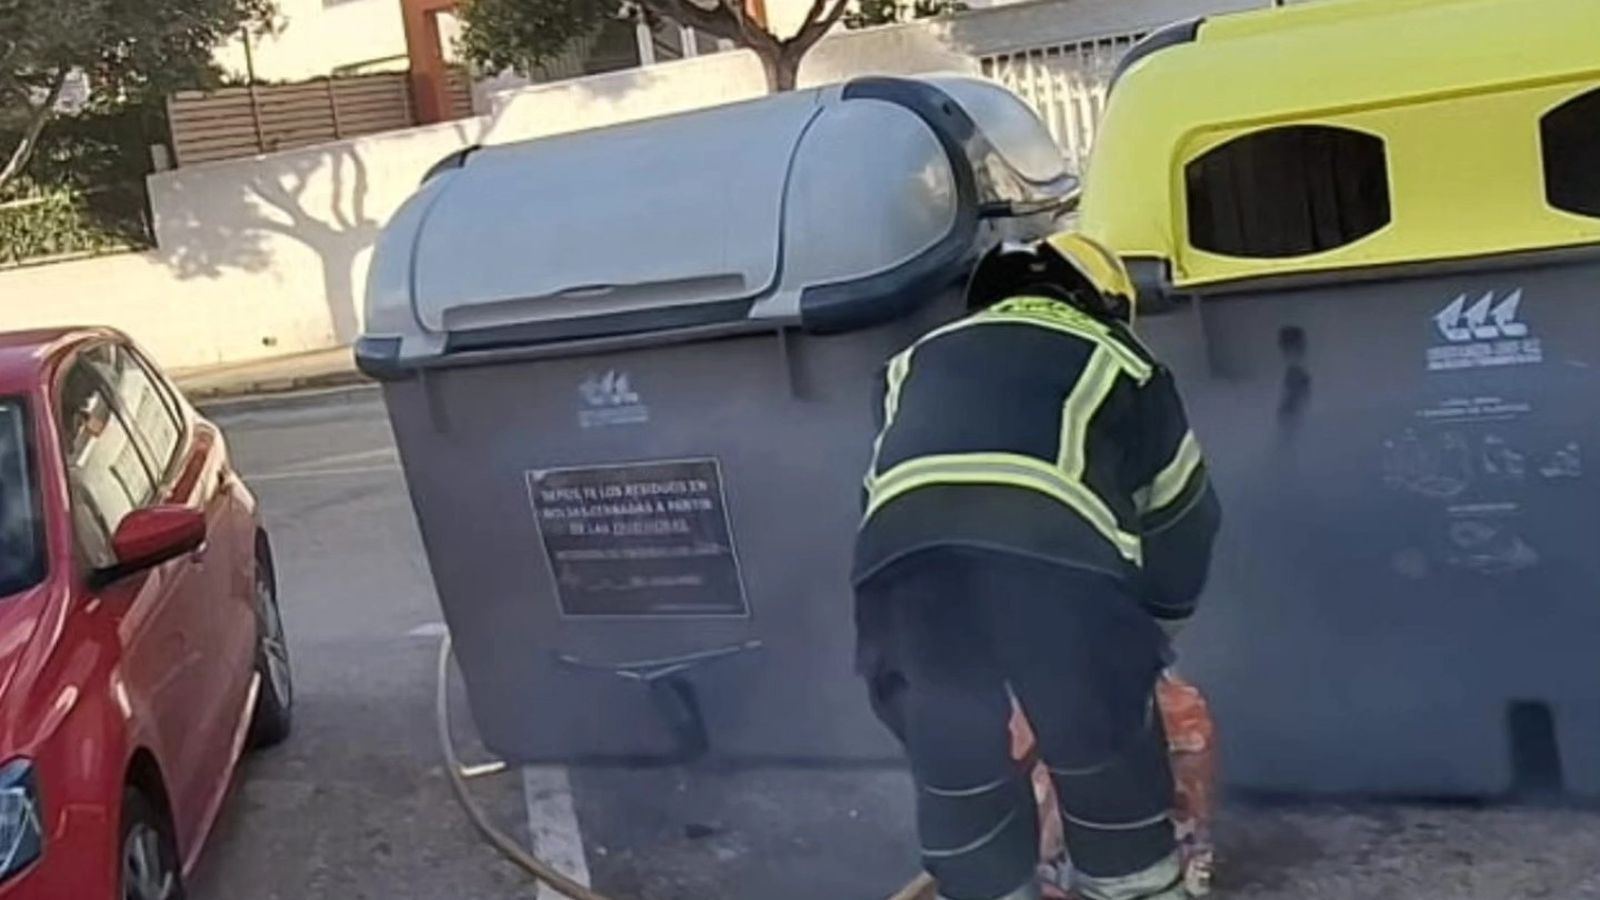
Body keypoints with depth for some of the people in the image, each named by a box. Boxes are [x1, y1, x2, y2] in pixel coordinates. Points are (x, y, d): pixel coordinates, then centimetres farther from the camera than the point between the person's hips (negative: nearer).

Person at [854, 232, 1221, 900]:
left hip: (903, 555, 2)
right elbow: (1181, 524, 35)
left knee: (953, 766, 23)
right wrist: (1150, 640, 51)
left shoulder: (920, 361, 36)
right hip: (1057, 553, -2)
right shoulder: (1118, 361, 29)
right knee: (1106, 752, 23)